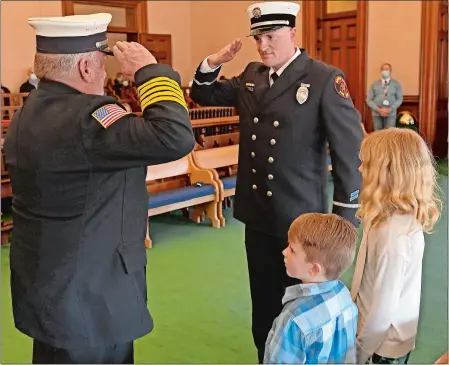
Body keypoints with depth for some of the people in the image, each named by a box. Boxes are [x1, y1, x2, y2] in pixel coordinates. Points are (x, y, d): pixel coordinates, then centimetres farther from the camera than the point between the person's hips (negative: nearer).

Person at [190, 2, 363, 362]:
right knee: (263, 300, 19)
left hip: (300, 217, -5)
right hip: (257, 215, 5)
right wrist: (212, 63, -4)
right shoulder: (250, 77, 6)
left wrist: (344, 218, -12)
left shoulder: (325, 79, -12)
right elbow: (204, 95, 17)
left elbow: (351, 150, -13)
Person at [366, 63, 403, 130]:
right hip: (377, 113, 1)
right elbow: (369, 100, 4)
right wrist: (378, 109, -10)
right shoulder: (374, 84, 8)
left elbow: (399, 99, 4)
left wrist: (390, 109, -11)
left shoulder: (396, 84, 7)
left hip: (391, 114, -1)